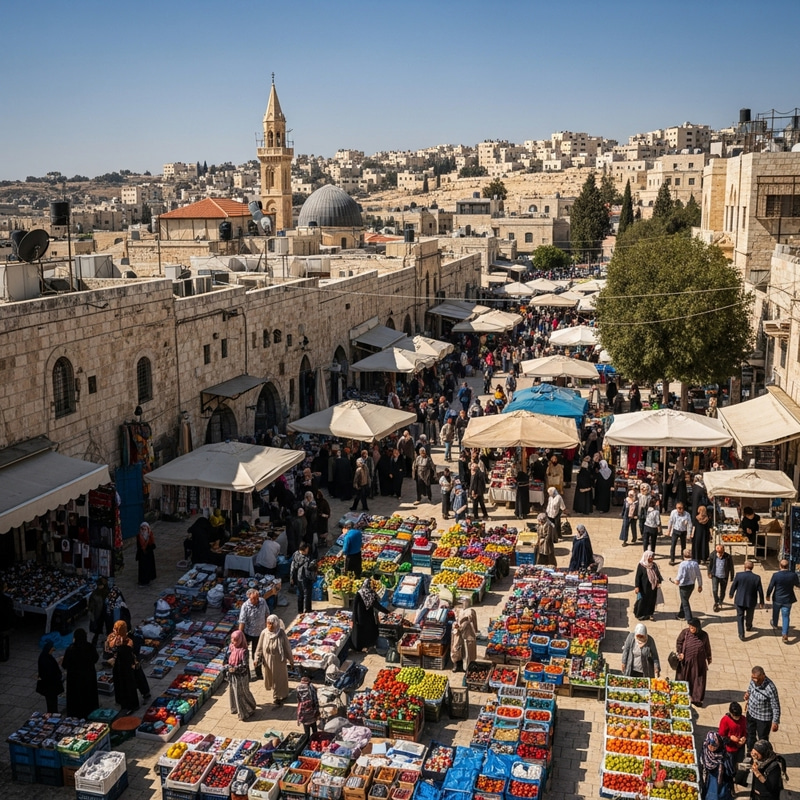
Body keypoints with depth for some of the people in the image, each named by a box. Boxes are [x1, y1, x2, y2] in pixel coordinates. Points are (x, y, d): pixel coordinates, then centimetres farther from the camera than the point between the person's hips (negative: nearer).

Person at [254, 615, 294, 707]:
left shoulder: (281, 633, -22)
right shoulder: (264, 633, -17)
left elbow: (287, 647, -11)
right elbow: (259, 648, -5)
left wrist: (291, 660, -2)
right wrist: (257, 661, -1)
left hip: (279, 661, -3)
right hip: (267, 661, 3)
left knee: (279, 679, 12)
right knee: (269, 677, 23)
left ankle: (277, 698, 33)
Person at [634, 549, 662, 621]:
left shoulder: (654, 565, 4)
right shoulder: (641, 565, -13)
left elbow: (658, 574, 10)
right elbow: (638, 576, -12)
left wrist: (659, 582, -4)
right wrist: (637, 586, -15)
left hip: (653, 587, 6)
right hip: (644, 587, -6)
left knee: (652, 600, 11)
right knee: (642, 600, 3)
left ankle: (649, 614, 24)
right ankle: (639, 615, 18)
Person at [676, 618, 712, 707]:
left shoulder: (704, 635, -8)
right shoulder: (685, 632, -13)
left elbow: (707, 647, 7)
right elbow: (678, 642, -1)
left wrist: (709, 658, 17)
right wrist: (679, 653, -10)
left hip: (699, 662, 1)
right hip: (686, 661, -1)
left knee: (699, 680, 7)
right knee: (684, 679, 12)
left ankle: (696, 699, 20)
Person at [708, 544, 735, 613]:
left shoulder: (728, 557, -16)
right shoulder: (713, 556, -13)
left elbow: (731, 568, -4)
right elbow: (710, 565, 5)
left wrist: (732, 577, 2)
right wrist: (709, 573, 10)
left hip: (724, 577, 0)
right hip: (715, 576, 0)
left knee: (722, 591, 12)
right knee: (714, 590, -10)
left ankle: (720, 603, 37)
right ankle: (716, 602, 18)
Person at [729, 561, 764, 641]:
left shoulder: (739, 575, -19)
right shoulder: (757, 578, -16)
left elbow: (733, 586, -6)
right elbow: (760, 591, -8)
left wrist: (731, 594, 14)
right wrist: (761, 602, 7)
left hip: (740, 601, -1)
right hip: (751, 601, 1)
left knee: (740, 617, 12)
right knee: (749, 616, 26)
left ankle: (741, 635, 7)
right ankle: (748, 627, 52)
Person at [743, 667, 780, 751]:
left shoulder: (770, 689, -34)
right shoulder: (753, 680, -15)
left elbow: (776, 707, -22)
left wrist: (775, 722, -16)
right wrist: (747, 693, -12)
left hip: (764, 719, -7)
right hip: (751, 713, 7)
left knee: (762, 739, 15)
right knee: (750, 735, 27)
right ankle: (750, 753, 51)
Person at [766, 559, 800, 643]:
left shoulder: (776, 575, -20)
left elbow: (770, 587, -11)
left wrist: (768, 595, 6)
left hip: (777, 599, 0)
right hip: (788, 600, 0)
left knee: (775, 612, 25)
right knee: (786, 616, 6)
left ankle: (775, 624, 51)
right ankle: (785, 634, -3)